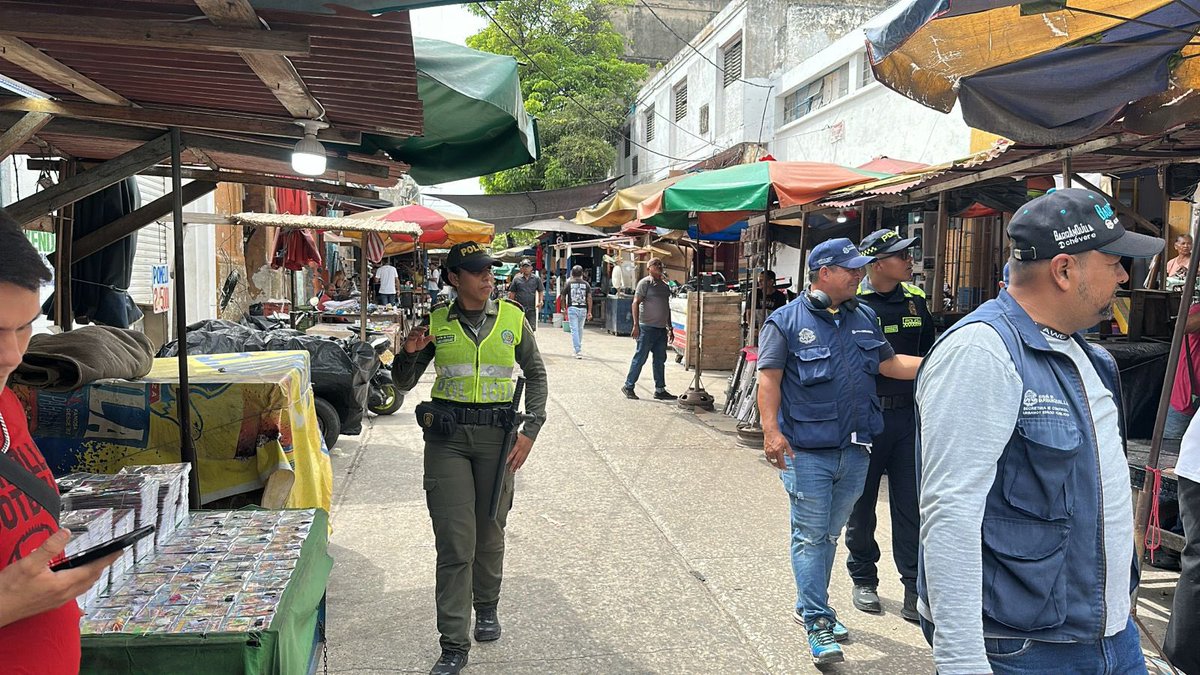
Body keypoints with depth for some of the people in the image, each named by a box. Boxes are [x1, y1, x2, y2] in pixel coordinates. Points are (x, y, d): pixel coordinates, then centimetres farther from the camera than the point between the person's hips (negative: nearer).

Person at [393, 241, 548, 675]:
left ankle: (487, 607, 40)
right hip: (447, 435, -1)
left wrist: (531, 429, 0)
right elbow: (404, 384, 9)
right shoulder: (436, 322, 2)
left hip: (496, 435, 1)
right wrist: (410, 354, -12)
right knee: (454, 542, -3)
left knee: (490, 533, 13)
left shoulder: (512, 318, 2)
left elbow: (536, 373, 10)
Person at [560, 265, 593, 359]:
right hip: (583, 309, 3)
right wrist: (589, 312, -2)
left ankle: (577, 351, -12)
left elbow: (563, 298, 3)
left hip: (572, 308, -2)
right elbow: (589, 298, -2)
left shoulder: (568, 284, 1)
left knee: (574, 330, -4)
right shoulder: (586, 284, 5)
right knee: (580, 329, 17)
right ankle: (578, 348, 28)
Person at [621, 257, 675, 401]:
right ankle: (628, 386, 7)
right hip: (647, 328, -7)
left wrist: (670, 327, 21)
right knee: (640, 358, -3)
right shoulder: (645, 283, -6)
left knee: (660, 360, 10)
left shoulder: (665, 286, 16)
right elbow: (636, 303, -11)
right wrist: (636, 325, -18)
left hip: (661, 329, 7)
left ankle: (660, 390, 16)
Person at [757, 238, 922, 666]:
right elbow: (769, 378, -10)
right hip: (807, 452, -6)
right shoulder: (786, 321, -7)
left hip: (854, 450, 6)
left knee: (830, 533, 17)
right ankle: (817, 623, 8)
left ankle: (811, 606, 32)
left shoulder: (864, 318, 11)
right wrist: (771, 430, -21)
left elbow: (890, 364, 18)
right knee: (810, 536, 0)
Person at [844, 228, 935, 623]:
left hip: (908, 415, 4)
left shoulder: (916, 299, 8)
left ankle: (915, 590, 13)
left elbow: (927, 355, 18)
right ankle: (863, 580, 26)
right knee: (861, 503, 10)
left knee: (911, 504, 5)